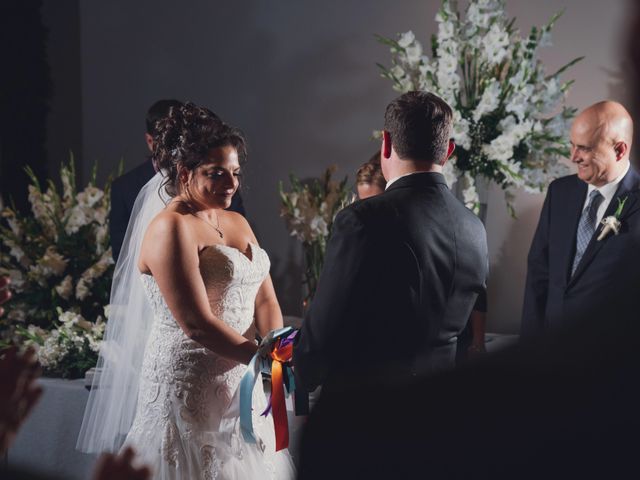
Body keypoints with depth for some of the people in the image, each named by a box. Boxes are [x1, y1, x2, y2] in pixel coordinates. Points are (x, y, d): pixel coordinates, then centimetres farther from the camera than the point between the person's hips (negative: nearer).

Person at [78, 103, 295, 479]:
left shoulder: (238, 223, 13)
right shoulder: (171, 228, -13)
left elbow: (265, 299, 6)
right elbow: (197, 324, -20)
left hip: (241, 384, 8)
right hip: (191, 387, -8)